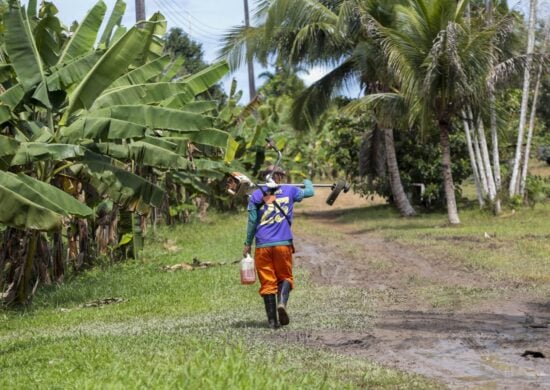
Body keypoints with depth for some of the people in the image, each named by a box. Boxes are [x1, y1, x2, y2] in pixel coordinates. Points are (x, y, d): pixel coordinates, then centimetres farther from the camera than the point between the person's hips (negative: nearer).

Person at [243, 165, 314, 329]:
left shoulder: (256, 195, 6)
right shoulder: (289, 191, 7)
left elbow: (252, 221, 4)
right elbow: (310, 192, 23)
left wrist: (248, 244, 10)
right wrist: (307, 182, 45)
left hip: (262, 245, 1)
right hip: (283, 243, -1)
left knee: (267, 281, 5)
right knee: (285, 277, 13)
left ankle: (272, 320, 2)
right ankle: (282, 302, -17)